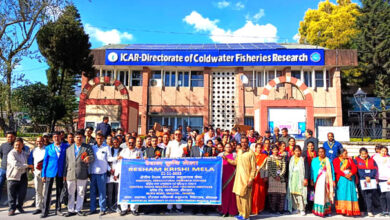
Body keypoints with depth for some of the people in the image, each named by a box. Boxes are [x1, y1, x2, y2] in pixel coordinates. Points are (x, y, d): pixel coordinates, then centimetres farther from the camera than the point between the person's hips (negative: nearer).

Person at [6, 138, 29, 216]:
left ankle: (19, 206, 28)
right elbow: (16, 165, -22)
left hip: (23, 176, 5)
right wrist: (27, 165, -18)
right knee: (12, 193, 2)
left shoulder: (25, 152, 9)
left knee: (23, 192, 8)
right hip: (13, 176, -5)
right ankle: (12, 208, 17)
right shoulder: (11, 154, -12)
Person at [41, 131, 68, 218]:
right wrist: (43, 174, 0)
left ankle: (58, 209, 19)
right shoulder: (48, 148, 4)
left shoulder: (65, 147, 2)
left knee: (59, 192, 9)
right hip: (50, 172, 0)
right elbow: (45, 161, 5)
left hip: (61, 172, 0)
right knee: (47, 192, 0)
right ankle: (45, 211, 9)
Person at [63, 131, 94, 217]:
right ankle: (71, 210, 19)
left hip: (82, 174, -2)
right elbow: (66, 162, 12)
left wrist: (89, 159, -25)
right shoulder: (69, 148, 13)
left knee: (81, 193, 6)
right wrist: (65, 174, 10)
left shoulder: (87, 147, 5)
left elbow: (92, 157, -1)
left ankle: (78, 209, 17)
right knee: (70, 193, 8)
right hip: (70, 174, 2)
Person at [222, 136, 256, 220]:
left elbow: (254, 168, -9)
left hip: (246, 178, -6)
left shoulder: (251, 153, -8)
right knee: (238, 196, 10)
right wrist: (227, 159, 14)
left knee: (245, 197, -1)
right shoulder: (239, 152, 11)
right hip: (238, 177, 6)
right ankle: (241, 212, 25)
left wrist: (251, 179, -13)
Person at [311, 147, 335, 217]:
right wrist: (312, 180, -3)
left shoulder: (328, 161, 11)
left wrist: (333, 180, 2)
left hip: (327, 180, 1)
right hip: (318, 180, -1)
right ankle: (318, 210, -2)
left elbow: (332, 171, 9)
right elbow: (312, 170, 5)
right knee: (319, 195, -6)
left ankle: (326, 211, 9)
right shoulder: (314, 160, 9)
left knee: (326, 196, 2)